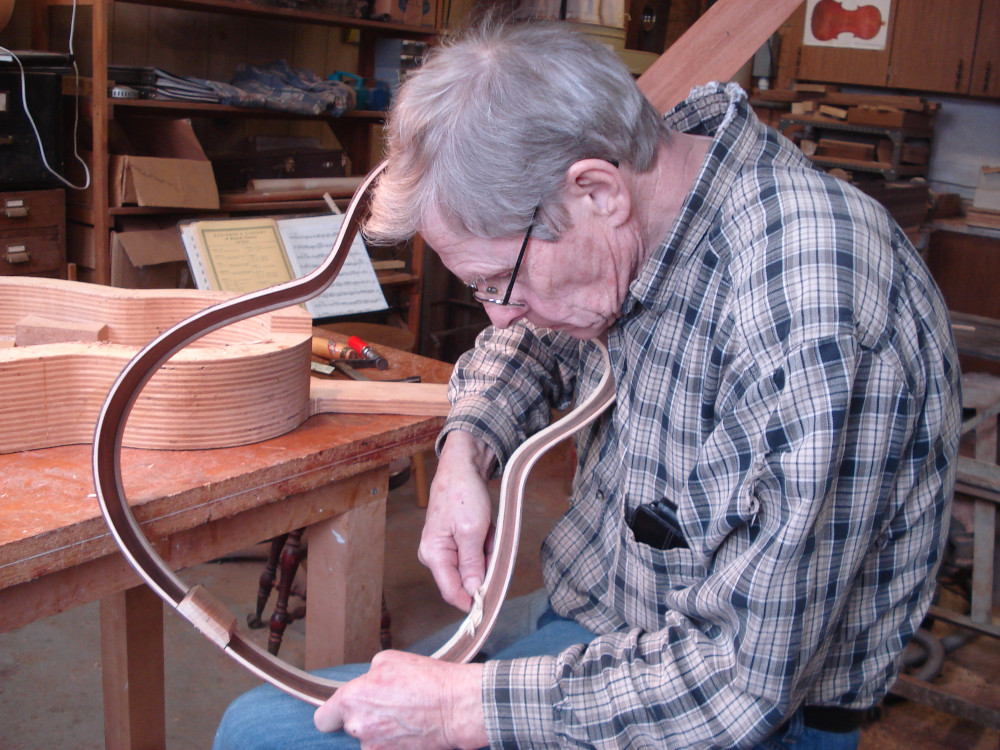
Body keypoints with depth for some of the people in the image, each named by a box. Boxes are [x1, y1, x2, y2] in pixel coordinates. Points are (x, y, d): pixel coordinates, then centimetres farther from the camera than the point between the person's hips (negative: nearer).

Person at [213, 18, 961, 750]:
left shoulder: (810, 330, -33)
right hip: (584, 612, 8)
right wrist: (467, 448, -5)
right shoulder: (638, 184, -7)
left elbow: (746, 679, -30)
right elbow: (530, 337, 15)